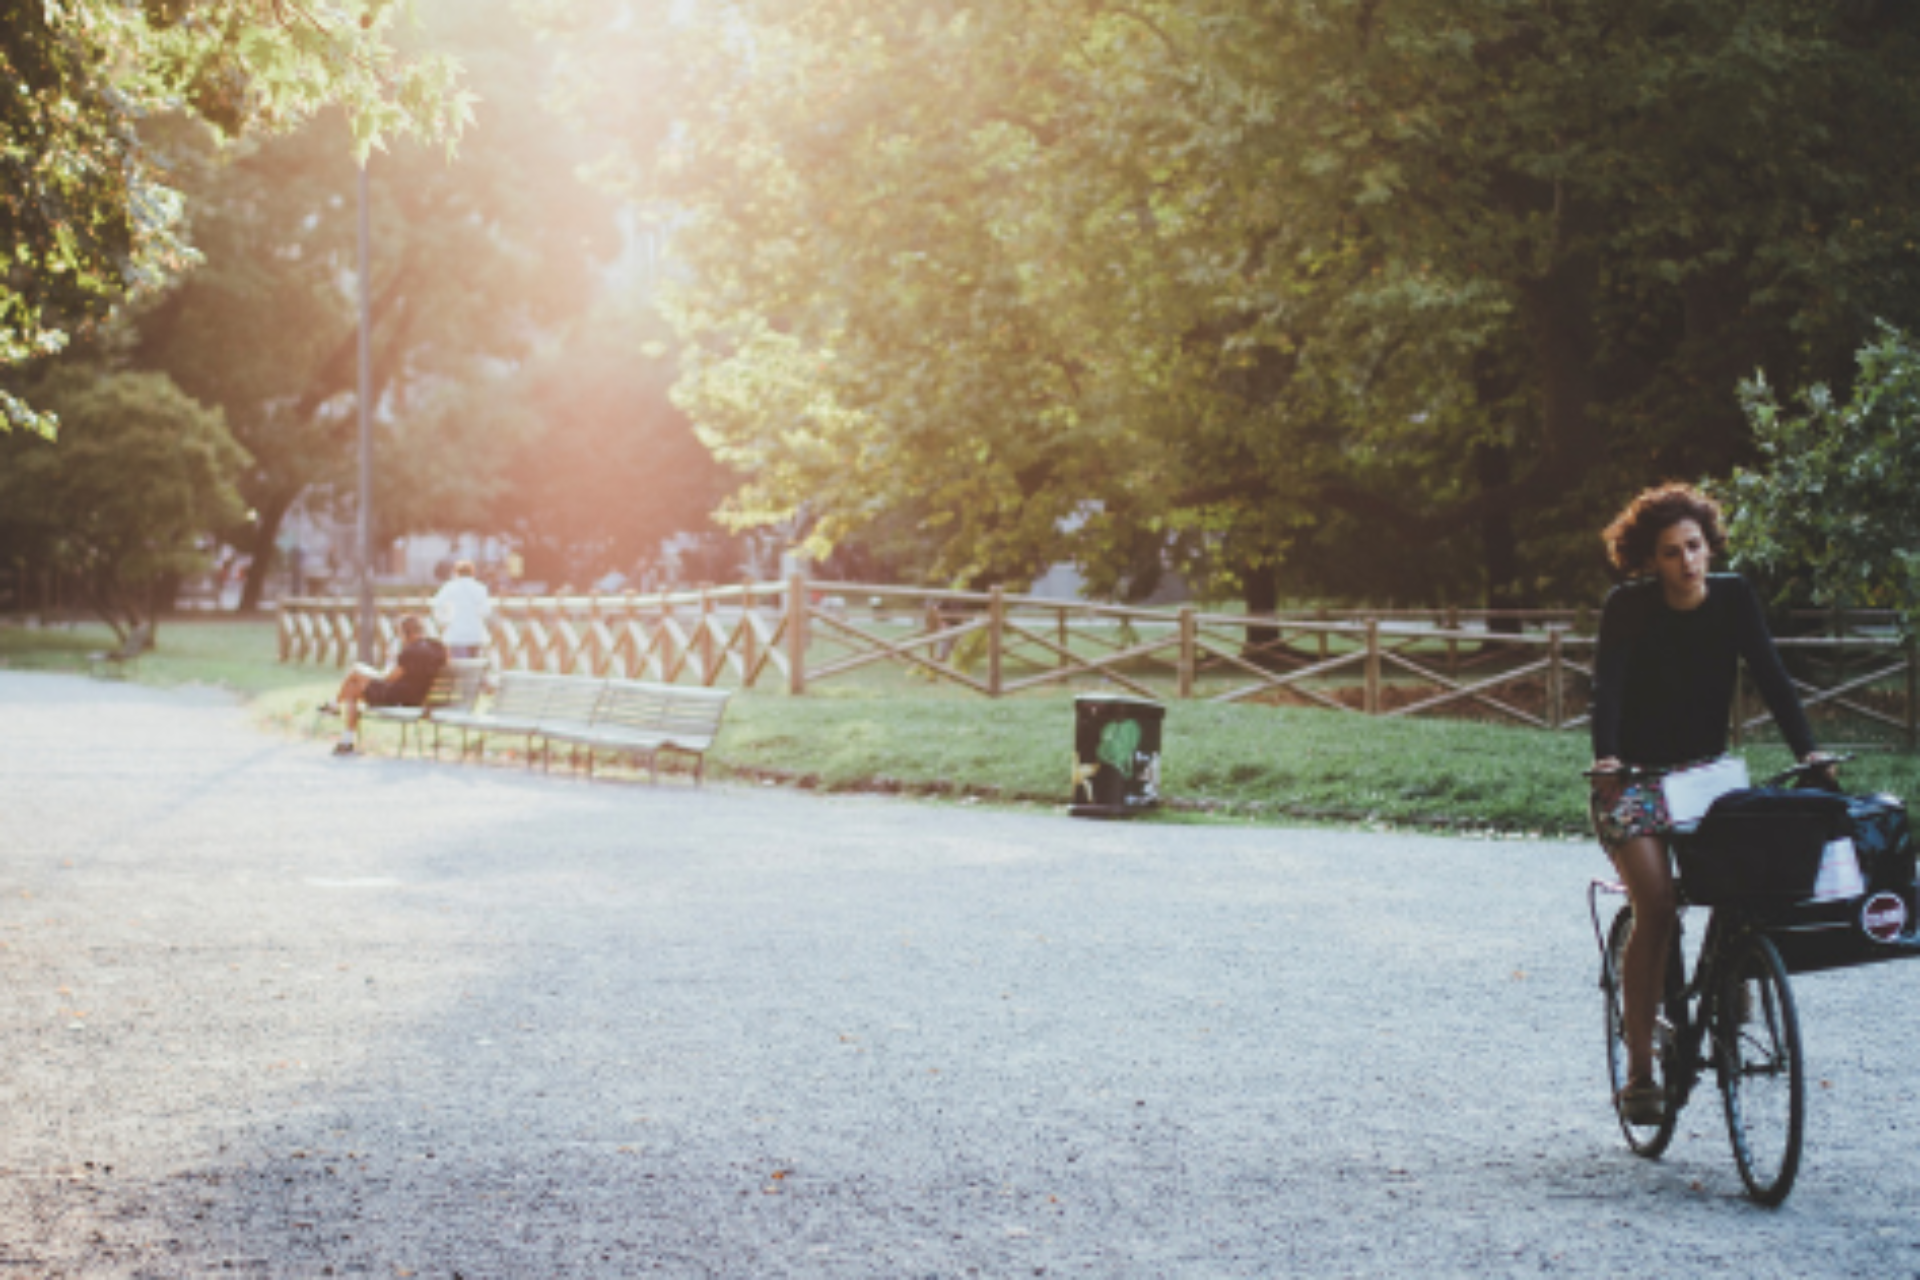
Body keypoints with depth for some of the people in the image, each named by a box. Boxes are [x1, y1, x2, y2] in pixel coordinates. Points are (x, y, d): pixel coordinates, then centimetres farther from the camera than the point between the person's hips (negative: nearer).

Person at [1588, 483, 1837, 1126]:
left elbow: (1771, 677, -8)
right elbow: (1608, 690, -20)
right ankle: (1638, 1071, -13)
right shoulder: (1628, 607, -11)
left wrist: (1811, 753, -20)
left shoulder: (1733, 597, -3)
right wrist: (1606, 763, -36)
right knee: (1656, 909, -19)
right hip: (1636, 779, -4)